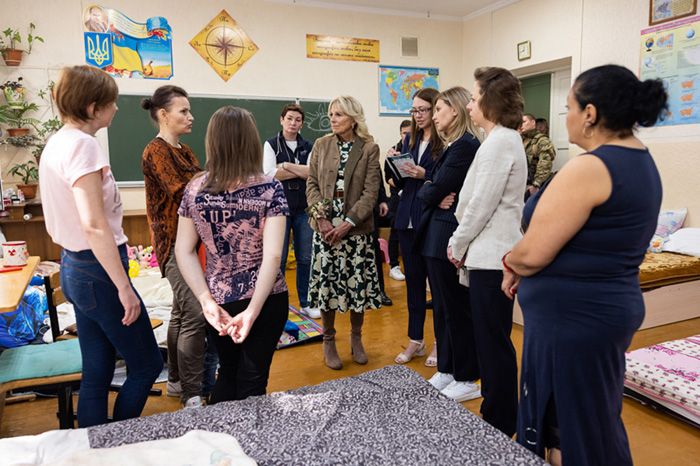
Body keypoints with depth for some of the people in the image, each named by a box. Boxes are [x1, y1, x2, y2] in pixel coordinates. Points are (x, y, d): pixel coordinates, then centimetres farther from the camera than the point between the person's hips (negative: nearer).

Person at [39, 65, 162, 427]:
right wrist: (123, 287, -22)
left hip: (75, 267, 10)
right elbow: (94, 225, -26)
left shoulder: (56, 143, 11)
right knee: (146, 367, 5)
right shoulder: (82, 144, -18)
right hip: (99, 271, -10)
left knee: (97, 374, 17)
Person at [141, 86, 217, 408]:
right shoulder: (156, 151, -11)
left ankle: (177, 381, 28)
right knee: (195, 314, -11)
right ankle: (193, 395, -2)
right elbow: (182, 192, -21)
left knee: (182, 312, 15)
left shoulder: (183, 151, 16)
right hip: (175, 242, -9)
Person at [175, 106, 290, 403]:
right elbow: (272, 255, -20)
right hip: (264, 300, -3)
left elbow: (184, 251, -4)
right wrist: (252, 311, -20)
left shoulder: (195, 189, -3)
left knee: (227, 373, 24)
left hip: (218, 300, 4)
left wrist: (206, 301, -8)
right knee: (251, 382, 11)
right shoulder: (270, 189, -13)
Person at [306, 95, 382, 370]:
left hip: (356, 227, -1)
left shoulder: (369, 149, 0)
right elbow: (312, 183, 5)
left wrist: (348, 223, -15)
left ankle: (356, 338, 26)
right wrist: (321, 217, -9)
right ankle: (328, 340, 22)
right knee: (326, 282, 3)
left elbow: (371, 191, -6)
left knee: (358, 283, 4)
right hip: (325, 227, 2)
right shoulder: (321, 145, 7)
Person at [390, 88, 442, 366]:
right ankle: (415, 341, 27)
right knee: (413, 280, 13)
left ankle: (440, 343, 22)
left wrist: (425, 175, -21)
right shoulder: (409, 140, 12)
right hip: (408, 219, 6)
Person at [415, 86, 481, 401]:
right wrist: (434, 195, -7)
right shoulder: (451, 145, 16)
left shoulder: (465, 145, -15)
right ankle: (446, 370, 30)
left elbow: (435, 190, -19)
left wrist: (429, 192, 1)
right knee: (442, 307, 16)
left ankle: (466, 380, 18)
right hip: (435, 235, 9)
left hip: (449, 237, -9)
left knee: (456, 308, 2)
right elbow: (427, 189, 12)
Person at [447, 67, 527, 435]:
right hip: (490, 253, 10)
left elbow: (482, 203, -17)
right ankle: (497, 413, 31)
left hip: (491, 256, -10)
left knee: (493, 342, 1)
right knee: (491, 339, 17)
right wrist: (464, 245, 12)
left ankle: (501, 425, 17)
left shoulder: (499, 142, -15)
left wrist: (458, 244, -5)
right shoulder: (503, 139, 16)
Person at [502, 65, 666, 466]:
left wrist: (510, 262, -2)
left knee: (569, 432, 7)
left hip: (573, 318, -9)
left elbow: (533, 253, -23)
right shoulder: (642, 162, 9)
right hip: (609, 308, 10)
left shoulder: (589, 168, -22)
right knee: (597, 426, 22)